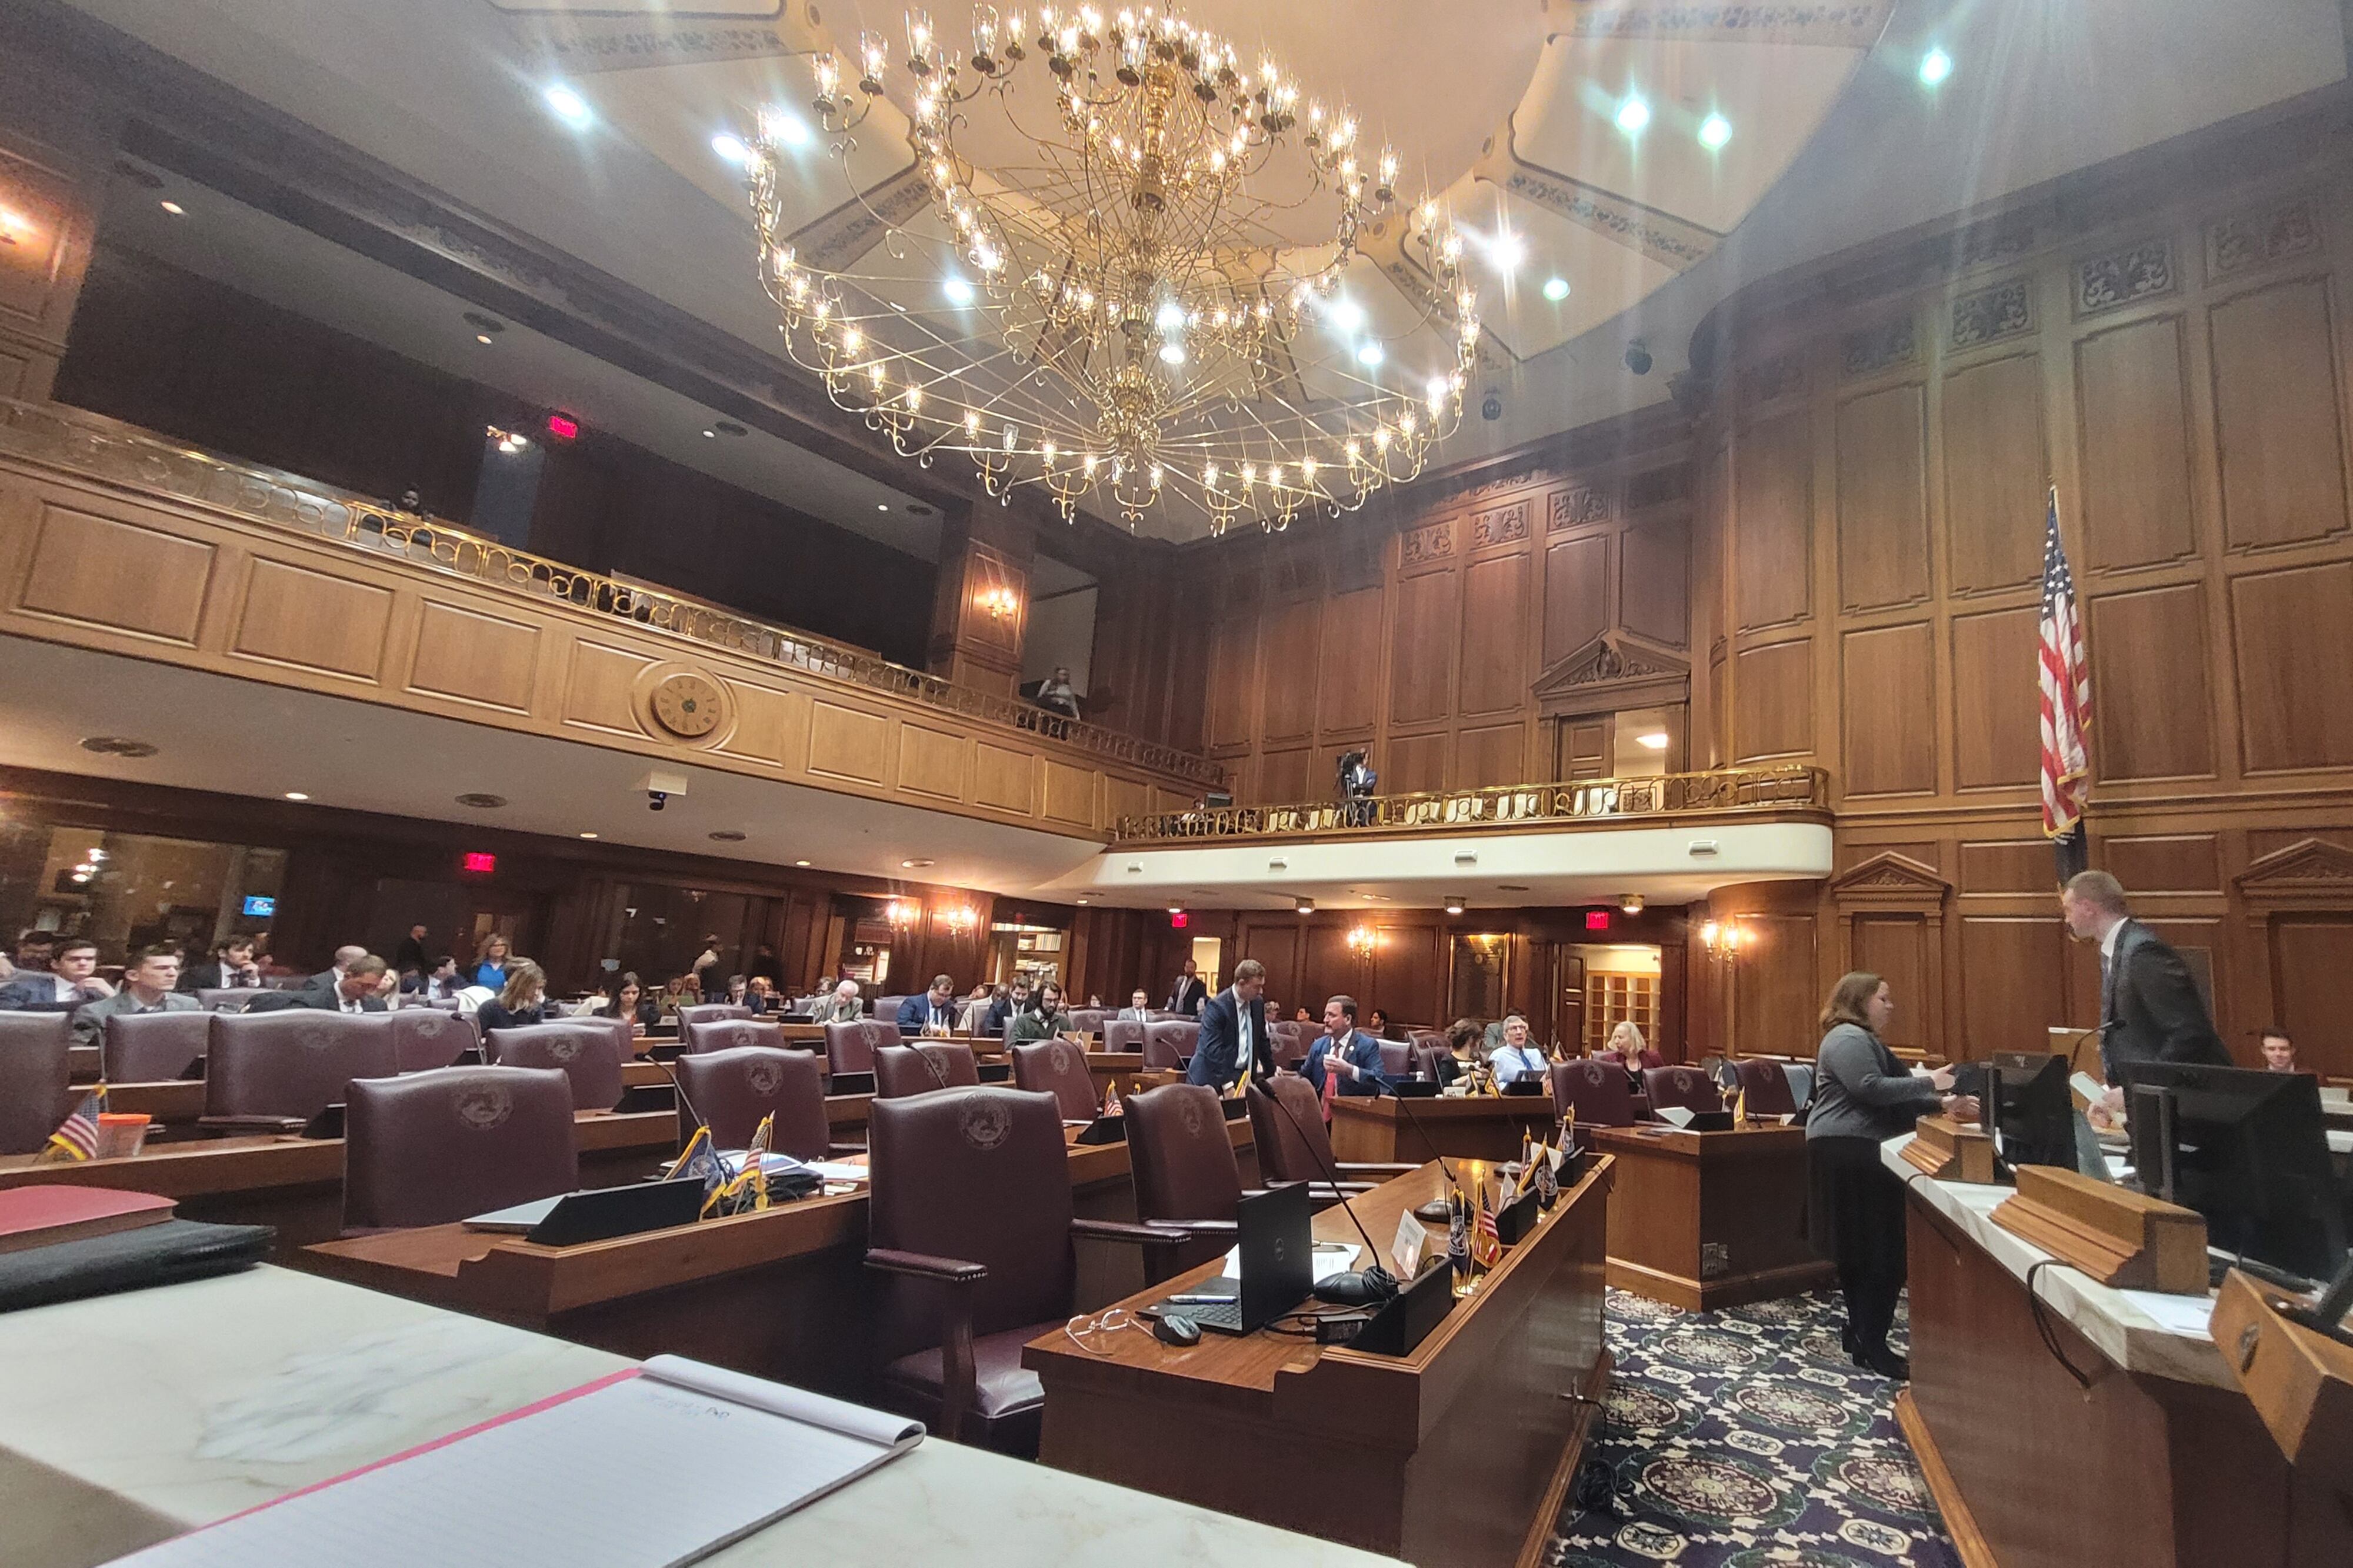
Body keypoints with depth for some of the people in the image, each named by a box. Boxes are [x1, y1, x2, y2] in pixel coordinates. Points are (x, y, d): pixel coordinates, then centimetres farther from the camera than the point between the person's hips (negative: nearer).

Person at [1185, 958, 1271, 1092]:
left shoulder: (1258, 1003, 5)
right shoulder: (1217, 1006, -15)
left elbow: (1262, 1041, 16)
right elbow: (1212, 1049, -21)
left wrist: (1272, 1074, 15)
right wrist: (1227, 1085, -25)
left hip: (1243, 1077, 5)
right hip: (1215, 1080, -5)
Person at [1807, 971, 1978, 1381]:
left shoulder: (1866, 1040, 23)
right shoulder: (1848, 1038, -12)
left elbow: (1893, 1097, 21)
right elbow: (1871, 1089, -24)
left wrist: (1943, 1104, 8)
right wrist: (1929, 1082, -17)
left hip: (1860, 1154, 11)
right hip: (1850, 1155, -11)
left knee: (1861, 1249, 14)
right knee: (1882, 1252, -10)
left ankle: (1859, 1332, 22)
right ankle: (1872, 1347, -6)